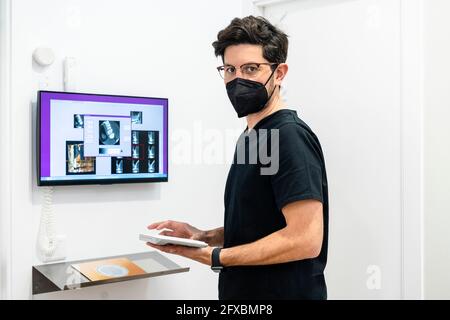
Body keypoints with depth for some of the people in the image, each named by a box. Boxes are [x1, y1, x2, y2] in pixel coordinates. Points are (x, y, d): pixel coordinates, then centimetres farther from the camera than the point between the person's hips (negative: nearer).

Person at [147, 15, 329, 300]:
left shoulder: (290, 135, -19)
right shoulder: (250, 136, 9)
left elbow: (305, 239, -26)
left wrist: (215, 256, -20)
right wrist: (205, 237, 1)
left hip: (284, 290, -8)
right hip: (244, 290, 8)